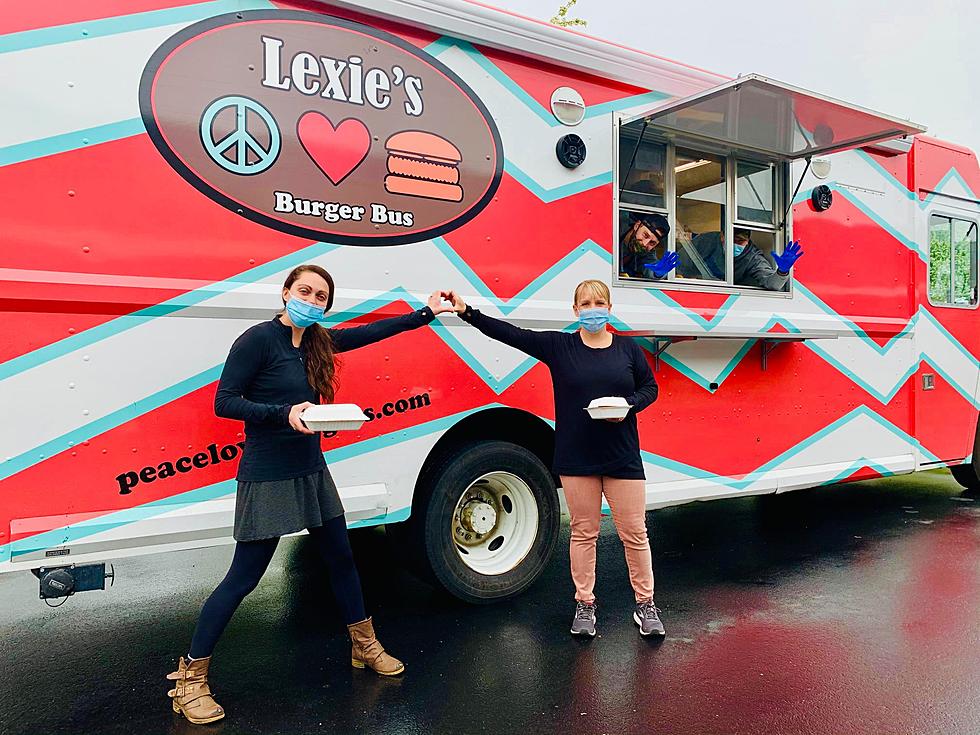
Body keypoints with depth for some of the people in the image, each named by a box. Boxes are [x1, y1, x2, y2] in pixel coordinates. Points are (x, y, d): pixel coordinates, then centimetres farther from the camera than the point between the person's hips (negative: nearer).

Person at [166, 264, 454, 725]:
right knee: (244, 577, -1)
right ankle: (190, 678, 16)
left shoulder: (317, 340, 6)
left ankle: (365, 647, 36)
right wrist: (284, 412, -29)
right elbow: (224, 401, -16)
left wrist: (425, 314, 22)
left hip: (311, 471, 8)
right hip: (267, 477, -7)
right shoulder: (259, 339, -14)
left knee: (341, 558, 17)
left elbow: (370, 332, 17)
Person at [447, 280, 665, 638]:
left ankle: (645, 605, 23)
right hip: (576, 457, -1)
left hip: (623, 457, 1)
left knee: (634, 532, 6)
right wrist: (467, 312, -12)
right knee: (584, 532, 10)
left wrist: (629, 405, -10)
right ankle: (584, 605, 25)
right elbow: (511, 334, -6)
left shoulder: (628, 348, 5)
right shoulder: (558, 346, 0)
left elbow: (650, 387, 11)